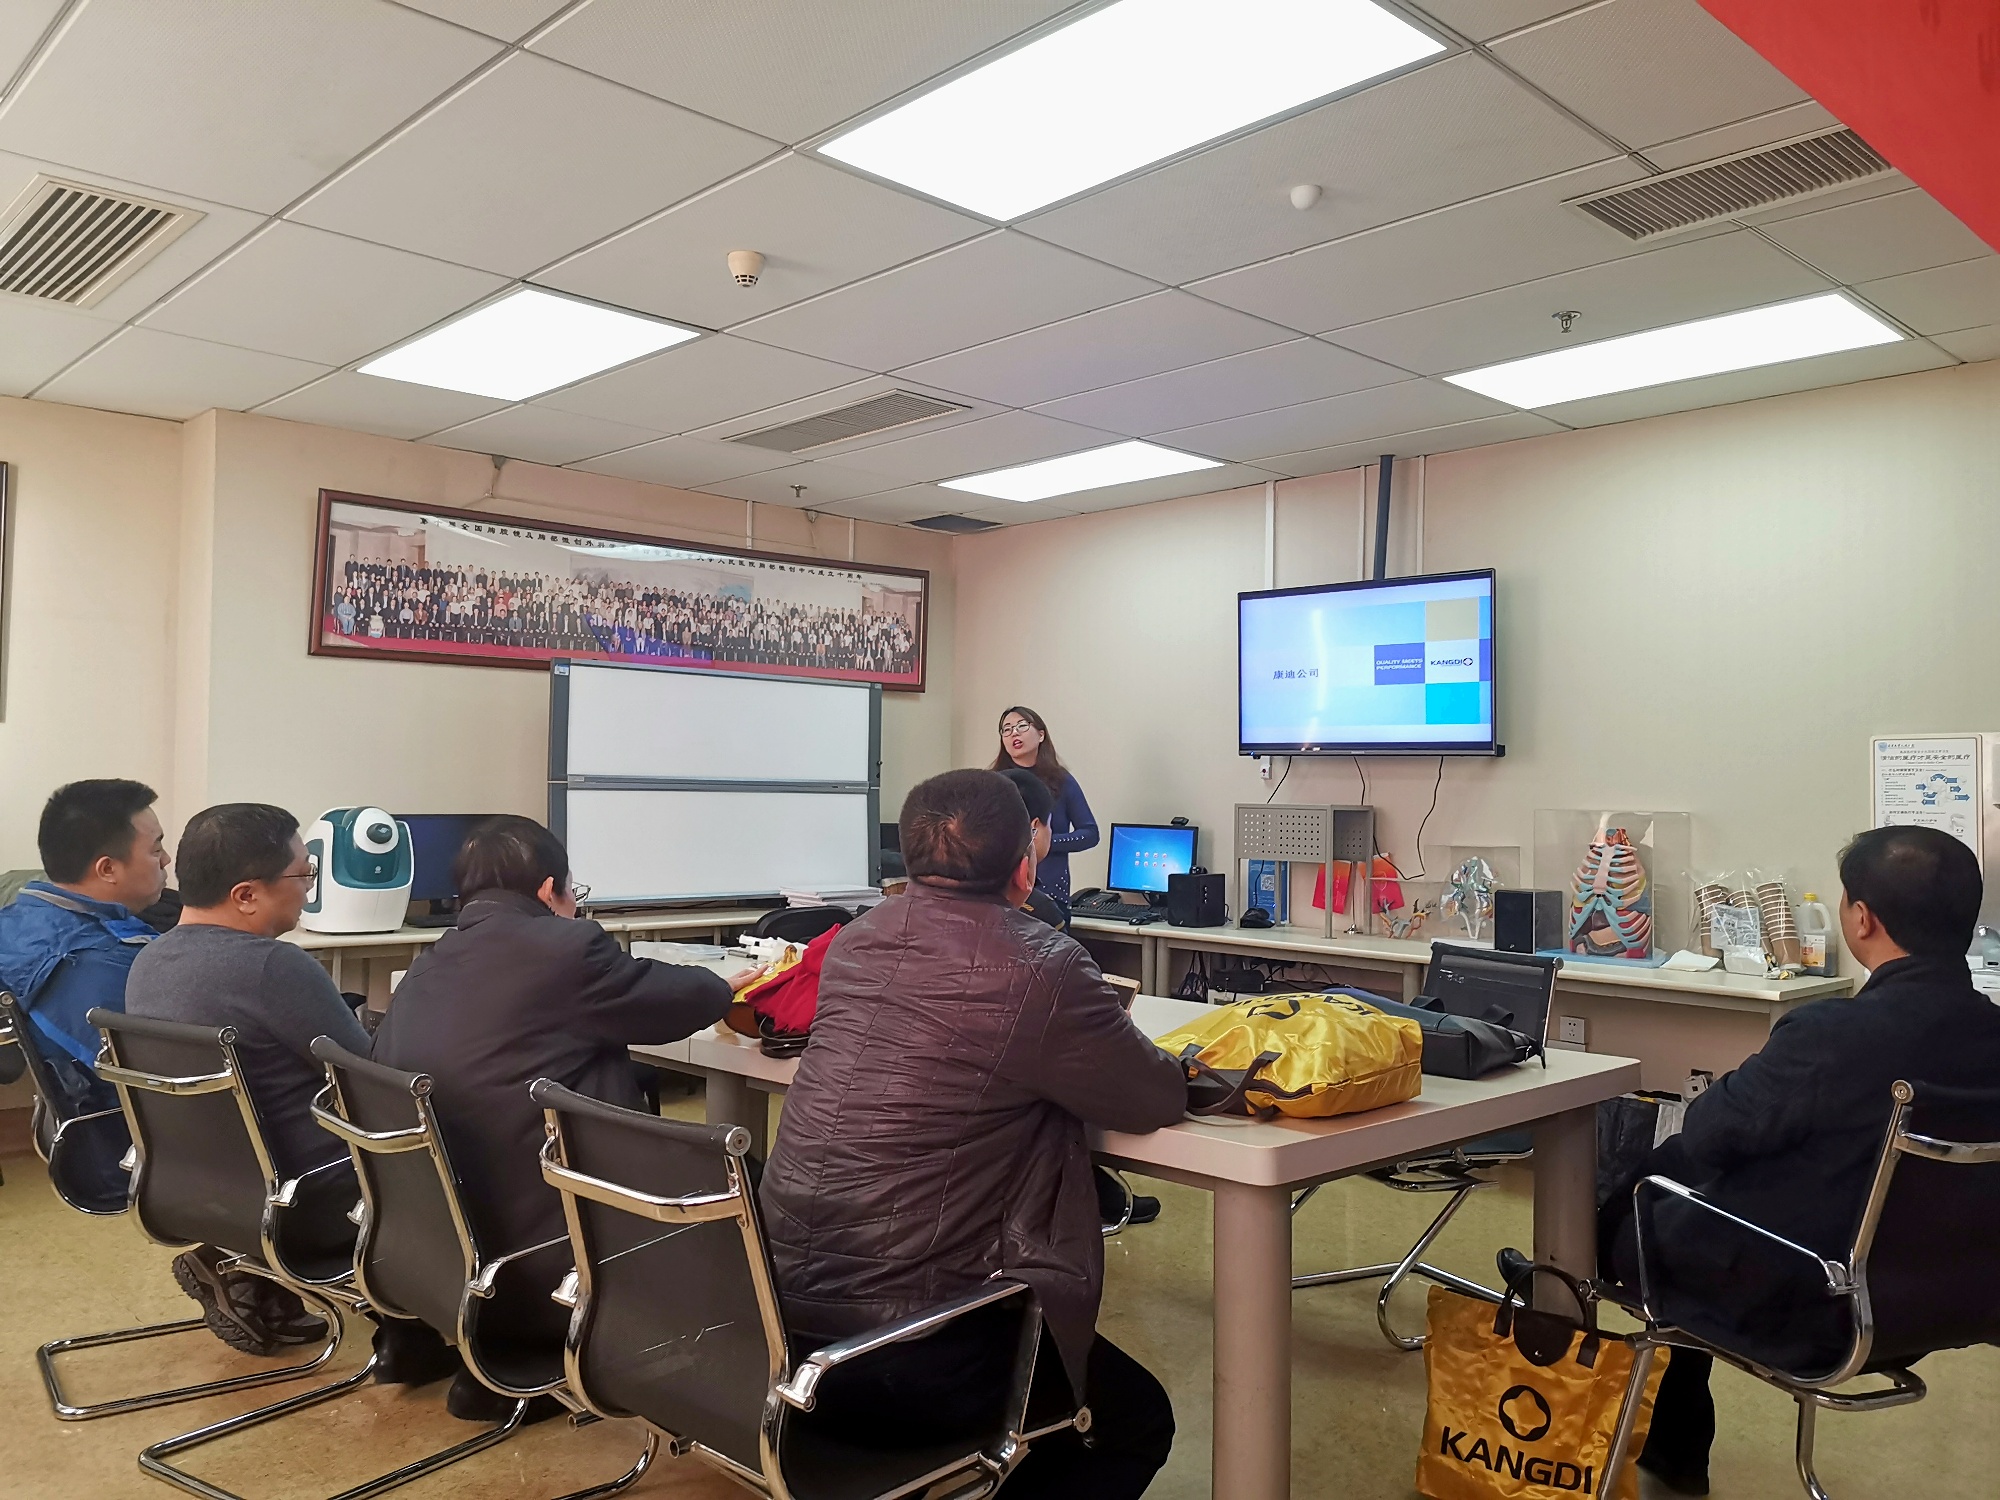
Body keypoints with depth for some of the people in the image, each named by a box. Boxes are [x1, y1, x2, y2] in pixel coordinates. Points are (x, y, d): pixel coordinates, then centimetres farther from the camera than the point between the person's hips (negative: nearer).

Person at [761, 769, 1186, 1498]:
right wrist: (1100, 1031, 16)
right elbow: (1161, 1098, -3)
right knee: (1139, 1419, 19)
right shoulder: (1039, 966, -17)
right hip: (908, 1355, -8)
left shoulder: (857, 941, 4)